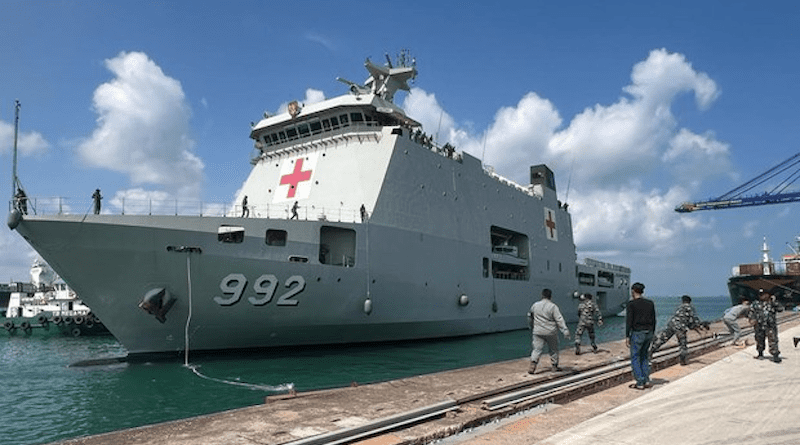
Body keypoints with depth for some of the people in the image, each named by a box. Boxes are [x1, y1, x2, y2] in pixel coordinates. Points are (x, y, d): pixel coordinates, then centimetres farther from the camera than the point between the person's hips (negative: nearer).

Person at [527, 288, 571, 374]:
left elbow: (530, 316, 18)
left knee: (537, 349, 0)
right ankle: (555, 365, 24)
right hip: (551, 332, -2)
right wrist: (565, 331, -14)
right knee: (553, 349, 15)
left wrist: (532, 327, 33)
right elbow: (559, 320, -14)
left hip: (538, 332, 2)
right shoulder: (553, 306, -9)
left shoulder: (535, 305, 3)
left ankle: (533, 363, -19)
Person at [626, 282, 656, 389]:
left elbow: (629, 321, -14)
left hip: (637, 333, -6)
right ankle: (646, 381, 17)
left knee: (635, 358, 4)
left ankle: (640, 383, 3)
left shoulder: (631, 304, -10)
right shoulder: (650, 303, 7)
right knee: (644, 356, 19)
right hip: (648, 332, 6)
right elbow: (653, 320, 11)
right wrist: (652, 334, 19)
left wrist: (627, 336, -10)